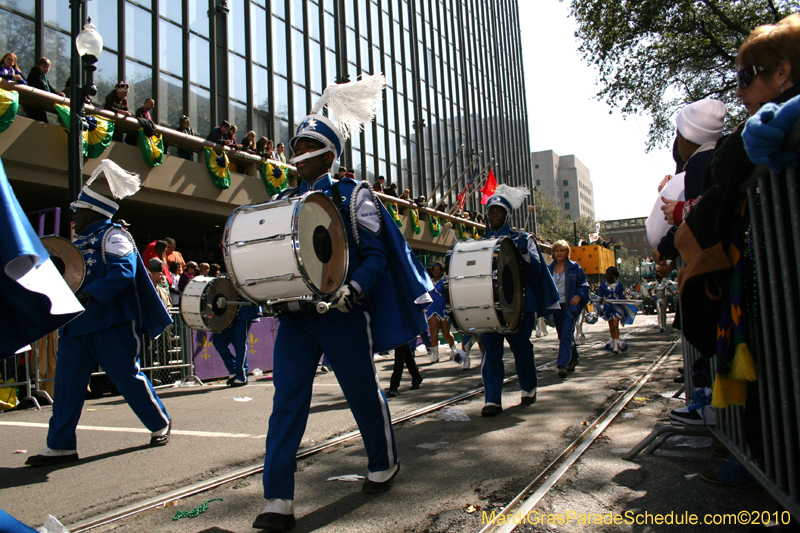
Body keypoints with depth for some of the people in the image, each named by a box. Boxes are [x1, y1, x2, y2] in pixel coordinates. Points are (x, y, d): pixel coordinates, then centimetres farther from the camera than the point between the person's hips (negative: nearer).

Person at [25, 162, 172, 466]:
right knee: (66, 382, 3)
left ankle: (160, 425, 19)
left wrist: (90, 294, -29)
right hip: (76, 325, 8)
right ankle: (60, 446, 11)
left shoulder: (112, 235, -4)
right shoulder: (79, 242, 21)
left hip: (110, 324, -8)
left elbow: (123, 271, -20)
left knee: (128, 377, 1)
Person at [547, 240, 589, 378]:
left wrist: (579, 295, -13)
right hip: (556, 306, 4)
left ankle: (562, 364, -16)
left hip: (570, 306, -4)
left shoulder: (574, 267, 0)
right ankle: (573, 358, 33)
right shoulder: (549, 268, 8)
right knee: (562, 335, 13)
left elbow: (584, 284, 3)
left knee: (566, 335, -13)